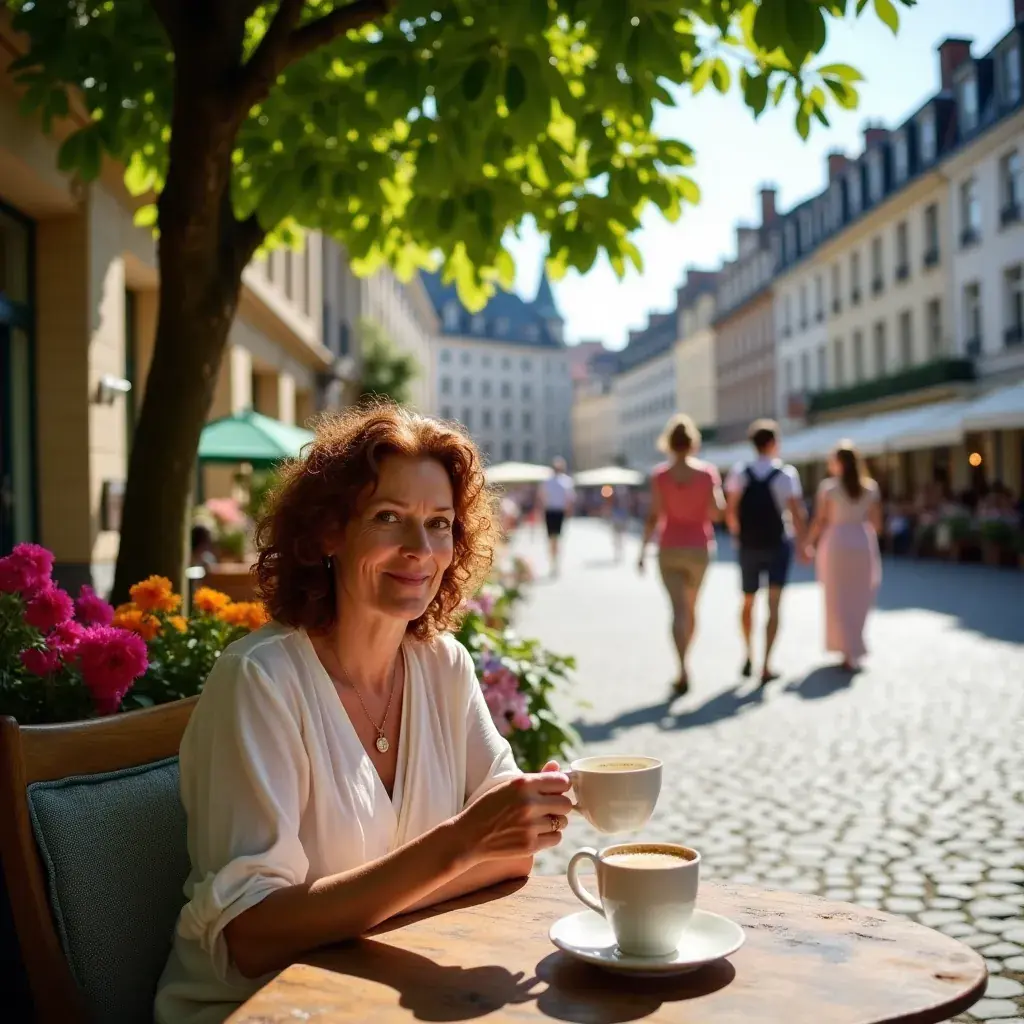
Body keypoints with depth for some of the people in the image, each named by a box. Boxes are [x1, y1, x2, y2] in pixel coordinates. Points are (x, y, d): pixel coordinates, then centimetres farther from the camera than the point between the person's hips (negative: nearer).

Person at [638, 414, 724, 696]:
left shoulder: (660, 475, -7)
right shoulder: (707, 472, -5)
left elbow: (654, 517, -9)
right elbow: (716, 512, -8)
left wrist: (643, 550, -1)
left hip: (670, 549, -1)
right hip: (699, 548, 1)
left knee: (678, 610, -4)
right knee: (690, 608, 18)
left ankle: (683, 671, -18)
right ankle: (683, 664, 29)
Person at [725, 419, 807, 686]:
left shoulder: (739, 472, -3)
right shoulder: (786, 474, -9)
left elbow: (730, 511, -3)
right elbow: (797, 513, -12)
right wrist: (802, 544, -1)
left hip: (748, 546, 2)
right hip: (778, 545, -2)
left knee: (748, 603, 20)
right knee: (774, 605, 0)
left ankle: (749, 656, 26)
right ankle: (766, 666, -6)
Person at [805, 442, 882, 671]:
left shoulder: (829, 486, -6)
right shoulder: (870, 487, 4)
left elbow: (820, 520, -7)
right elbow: (876, 523, 4)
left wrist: (810, 543, 5)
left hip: (836, 543, -3)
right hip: (862, 543, 3)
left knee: (839, 599, 4)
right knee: (858, 599, 14)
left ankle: (849, 651, -3)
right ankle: (851, 648, 23)